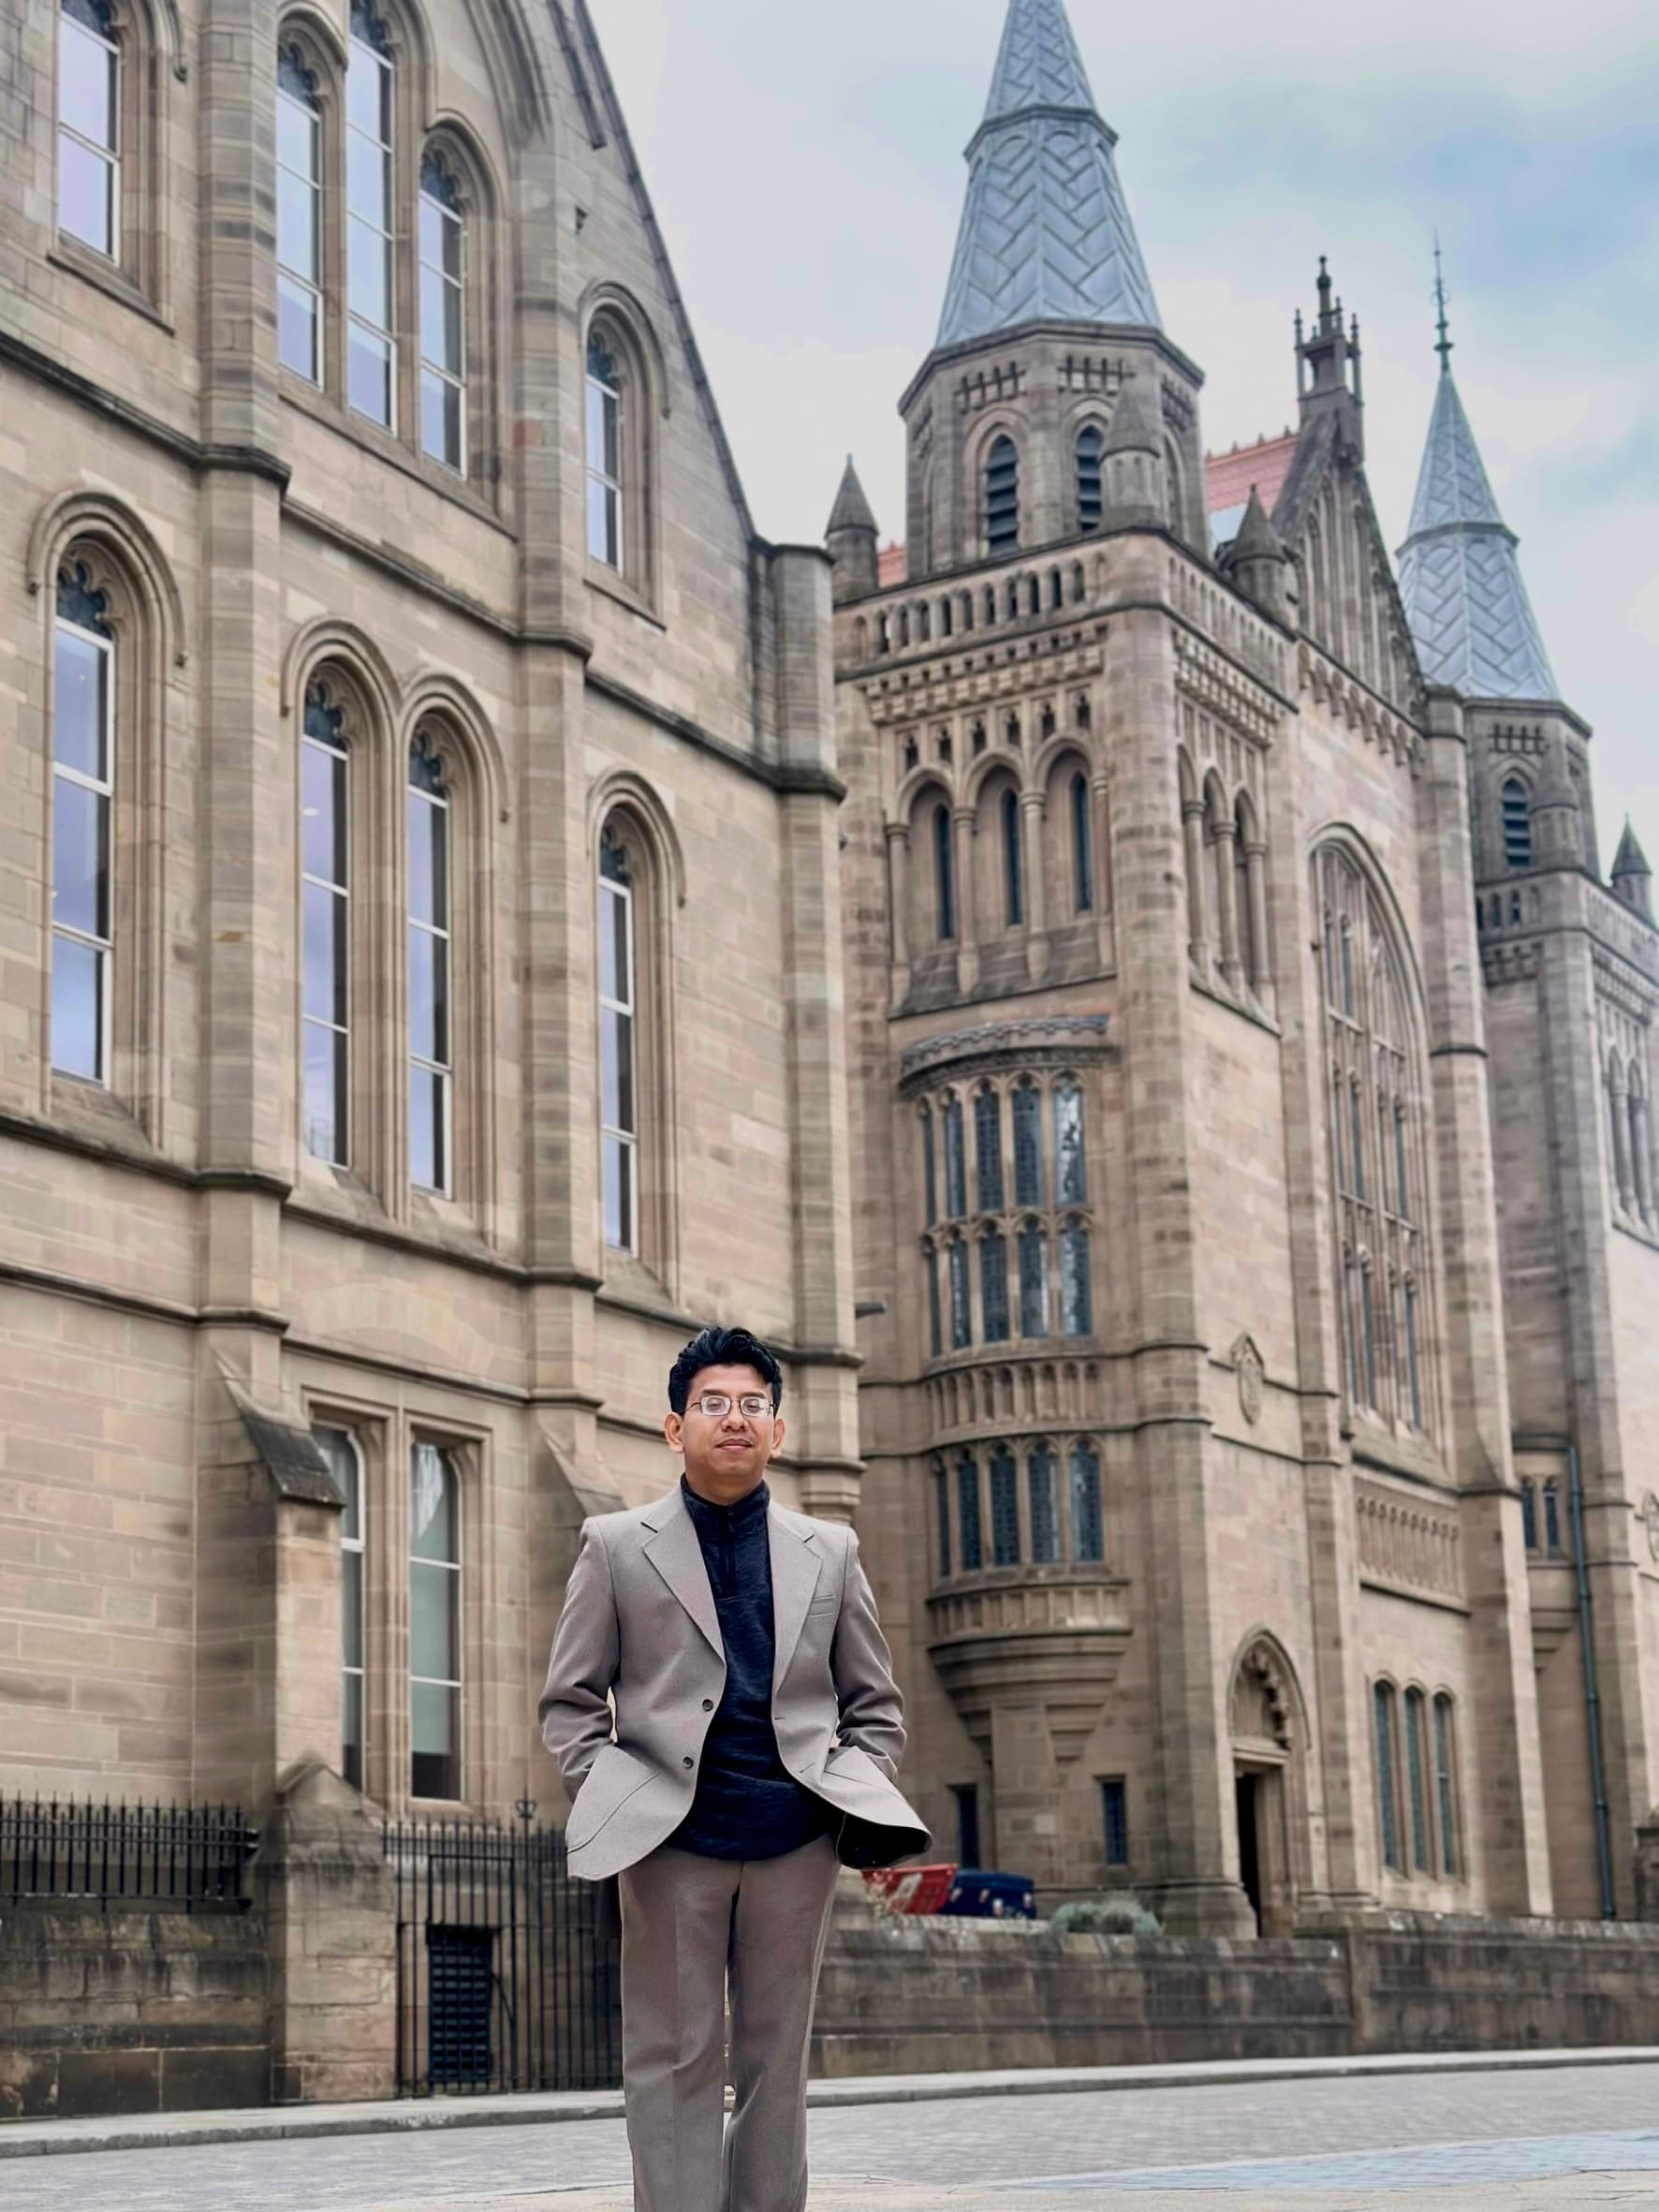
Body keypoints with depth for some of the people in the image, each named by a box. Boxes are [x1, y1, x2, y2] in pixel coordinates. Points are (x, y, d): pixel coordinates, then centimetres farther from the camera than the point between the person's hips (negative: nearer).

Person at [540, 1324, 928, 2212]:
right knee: (676, 2064, -1)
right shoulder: (616, 1546, 6)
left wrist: (855, 1797, 0)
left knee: (776, 2066, 7)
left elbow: (874, 1705, 15)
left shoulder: (829, 1552, 12)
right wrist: (613, 1801, -7)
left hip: (795, 1841, 2)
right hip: (672, 1840, -2)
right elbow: (570, 1702, 5)